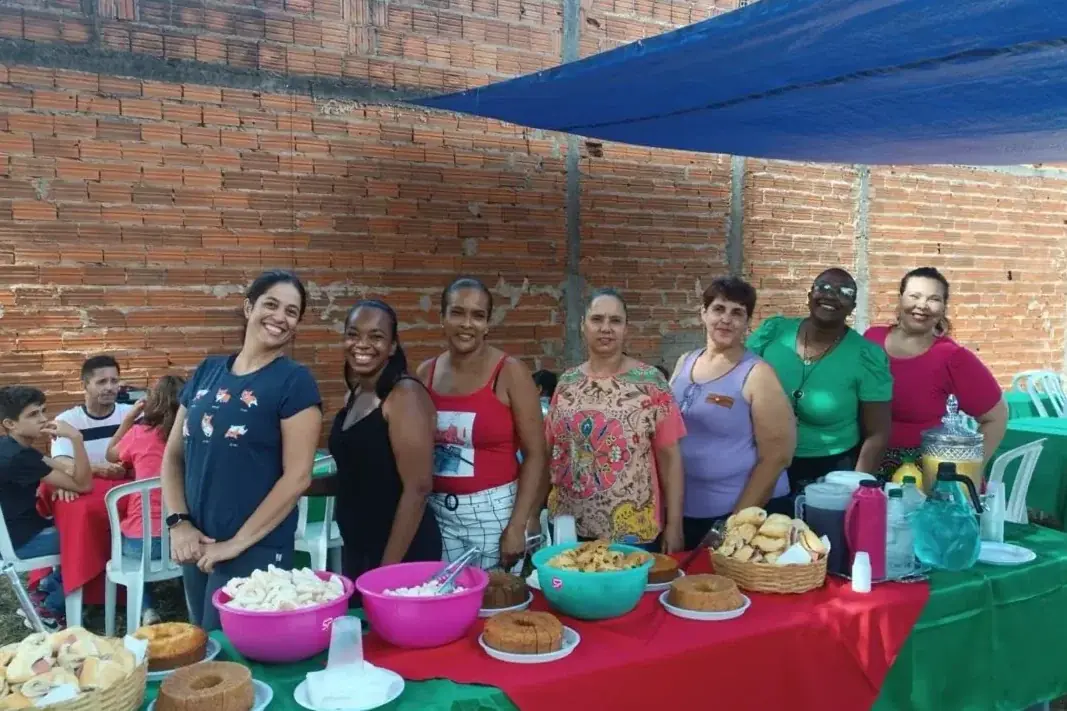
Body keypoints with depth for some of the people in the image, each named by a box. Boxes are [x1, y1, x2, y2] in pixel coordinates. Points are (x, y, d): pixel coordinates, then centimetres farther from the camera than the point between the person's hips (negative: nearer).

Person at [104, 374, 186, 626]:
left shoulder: (140, 434, -8)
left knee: (117, 538, 29)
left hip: (143, 541, -3)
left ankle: (146, 609, 14)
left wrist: (129, 418, 14)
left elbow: (111, 455, 14)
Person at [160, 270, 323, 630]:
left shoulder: (295, 381, -8)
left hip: (256, 550, -5)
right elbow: (173, 454, 12)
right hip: (197, 547, 6)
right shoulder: (207, 370, 7)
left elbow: (298, 476, -14)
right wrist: (179, 523, -1)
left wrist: (237, 543, -13)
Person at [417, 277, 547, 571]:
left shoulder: (510, 373, -8)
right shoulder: (426, 373, 4)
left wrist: (517, 526, -13)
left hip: (494, 509, -3)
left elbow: (535, 453, -9)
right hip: (437, 511, 3)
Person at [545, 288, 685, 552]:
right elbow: (549, 452, 10)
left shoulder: (650, 381, -6)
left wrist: (674, 524, -7)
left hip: (633, 531, -3)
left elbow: (669, 455, -5)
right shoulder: (567, 382, 4)